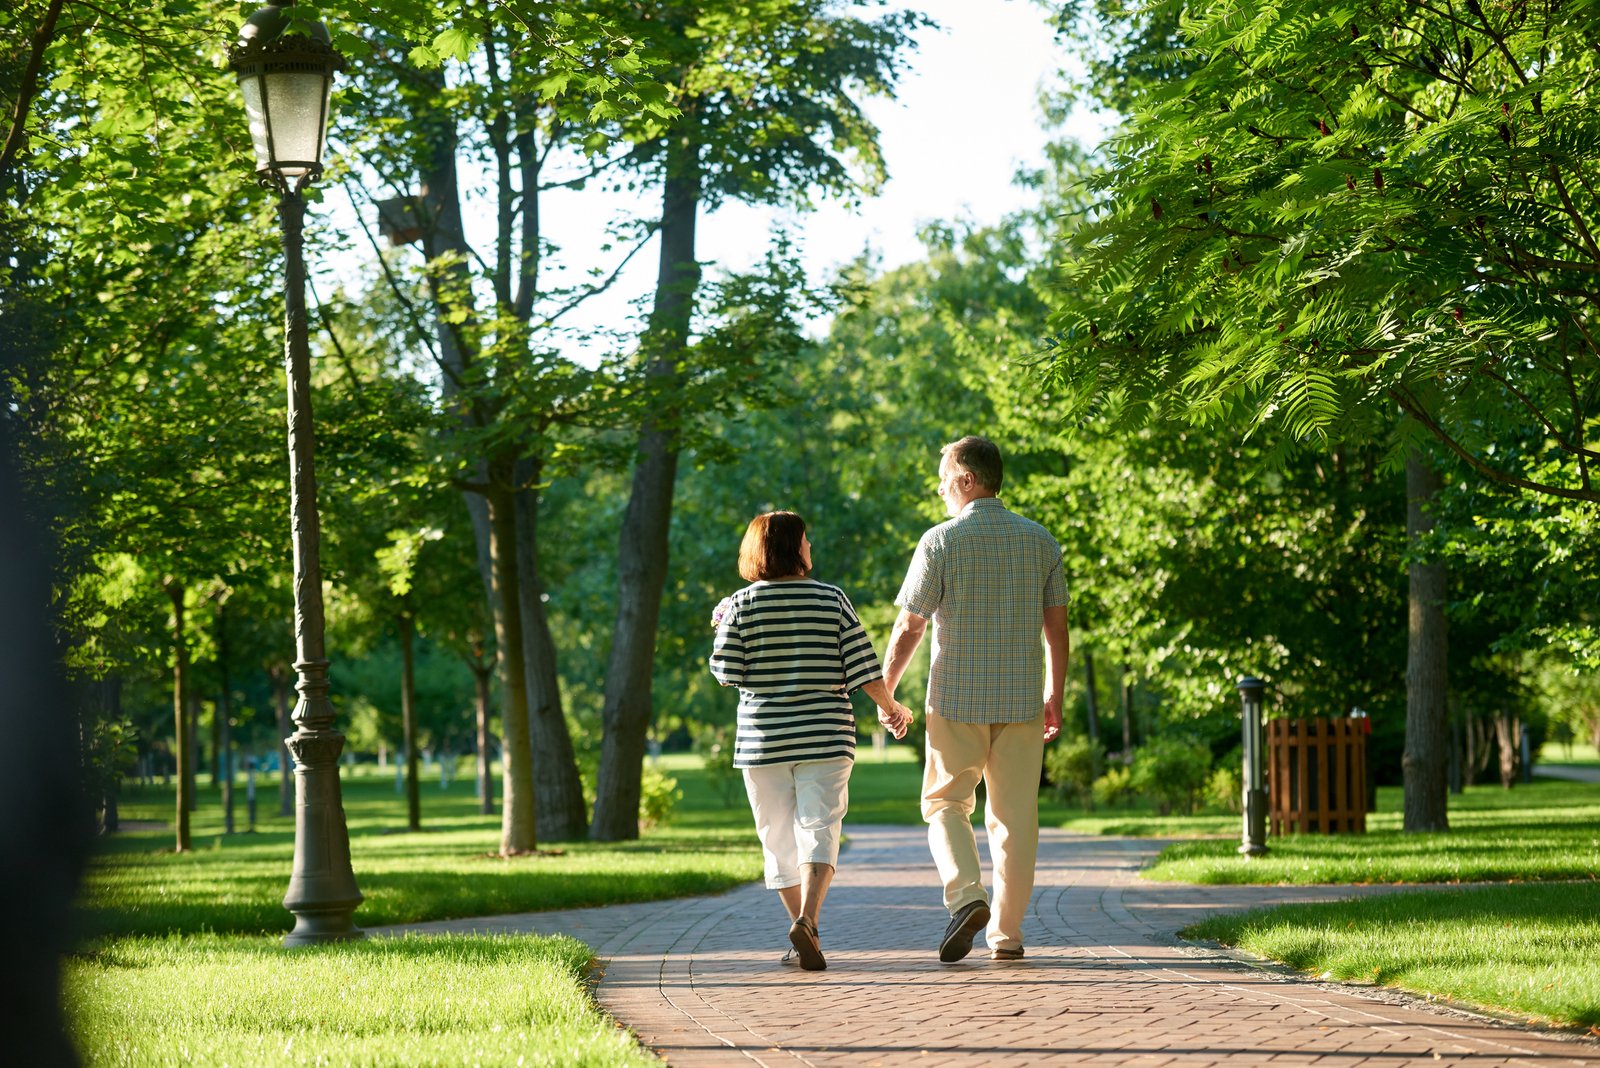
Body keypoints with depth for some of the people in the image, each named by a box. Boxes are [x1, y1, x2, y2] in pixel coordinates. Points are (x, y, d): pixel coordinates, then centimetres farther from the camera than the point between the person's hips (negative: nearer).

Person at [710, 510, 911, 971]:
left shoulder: (741, 605, -2)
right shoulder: (831, 599, -2)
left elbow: (727, 672, -4)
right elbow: (861, 666, -3)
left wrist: (726, 629, 14)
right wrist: (890, 707, 13)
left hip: (763, 739, 1)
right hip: (824, 738, -1)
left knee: (780, 838, 11)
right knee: (819, 829, -3)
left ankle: (803, 928, 14)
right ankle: (807, 921, -23)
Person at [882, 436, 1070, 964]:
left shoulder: (940, 541, -7)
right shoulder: (1040, 540, 5)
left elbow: (908, 629, -6)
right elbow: (1057, 628, 7)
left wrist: (884, 693, 6)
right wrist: (1054, 697, 16)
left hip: (957, 699, -3)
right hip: (1022, 700, 3)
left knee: (946, 803, 10)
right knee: (1014, 815, 8)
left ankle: (966, 895, -14)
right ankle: (1007, 934, 10)